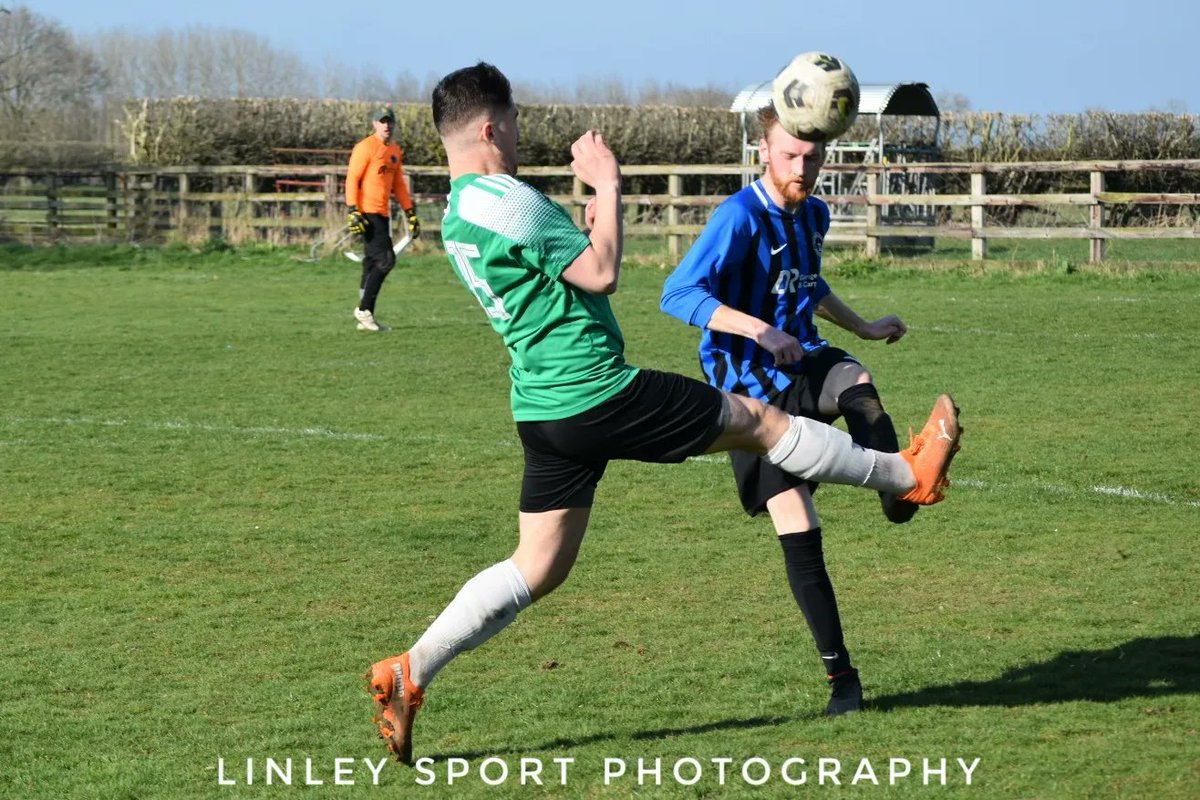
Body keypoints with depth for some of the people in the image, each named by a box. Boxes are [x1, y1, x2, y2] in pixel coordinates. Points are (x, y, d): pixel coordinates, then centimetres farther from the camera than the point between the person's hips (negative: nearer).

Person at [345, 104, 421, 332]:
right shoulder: (365, 148, -8)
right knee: (386, 259, -15)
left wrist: (410, 213, 20)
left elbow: (398, 185, 24)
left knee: (373, 264, 8)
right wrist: (353, 211, -19)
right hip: (367, 213, -8)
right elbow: (352, 179, -11)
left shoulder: (395, 151, 17)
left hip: (383, 214, 8)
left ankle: (366, 317, 12)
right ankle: (364, 309, -8)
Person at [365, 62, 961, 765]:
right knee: (758, 419, 6)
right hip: (600, 392, -9)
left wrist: (592, 212, 19)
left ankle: (408, 675, 4)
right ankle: (910, 474, 20)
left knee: (537, 568, 11)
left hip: (544, 410, 9)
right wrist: (609, 189, -6)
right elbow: (600, 276, -14)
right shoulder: (508, 199, -17)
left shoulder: (457, 215, 14)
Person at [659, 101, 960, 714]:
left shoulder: (813, 215, 8)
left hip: (805, 365, 5)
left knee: (856, 383, -34)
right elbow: (678, 294, -26)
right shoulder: (740, 217, -16)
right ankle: (840, 672, -1)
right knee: (799, 534, -9)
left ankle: (898, 490, -44)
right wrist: (759, 330, -34)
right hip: (751, 390, -5)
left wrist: (864, 328, 28)